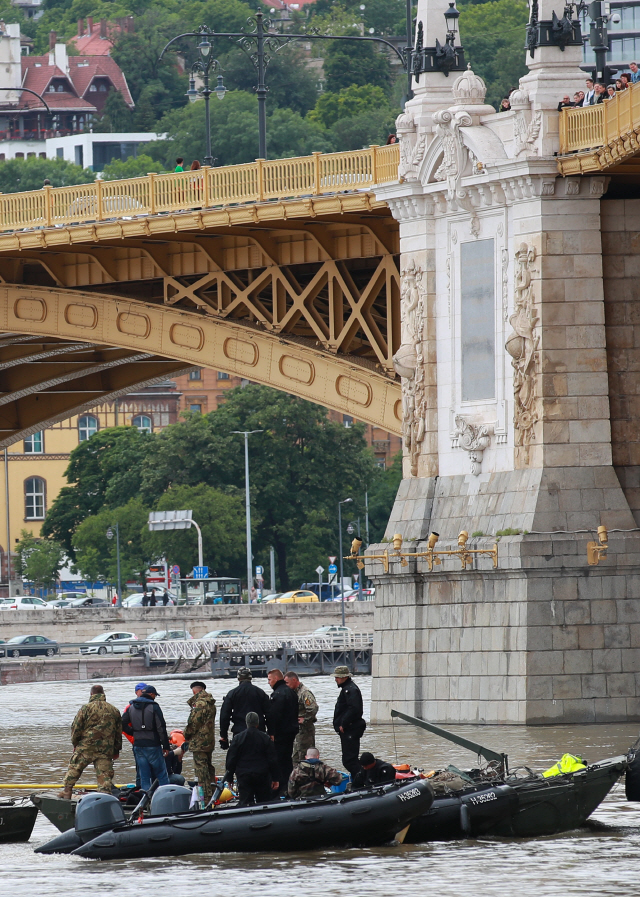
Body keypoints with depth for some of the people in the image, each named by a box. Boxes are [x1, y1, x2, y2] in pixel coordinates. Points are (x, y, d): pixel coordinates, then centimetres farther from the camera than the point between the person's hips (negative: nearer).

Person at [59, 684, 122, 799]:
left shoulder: (85, 708, -4)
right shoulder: (114, 711, 10)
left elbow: (76, 728, -3)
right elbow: (119, 732, 16)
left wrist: (75, 743, 11)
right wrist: (116, 750, 23)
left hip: (86, 746, -3)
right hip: (106, 749, 3)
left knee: (74, 768, 9)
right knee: (105, 773, 3)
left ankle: (66, 792, 10)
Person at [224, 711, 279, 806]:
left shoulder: (238, 738, -2)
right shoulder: (265, 738, -1)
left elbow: (231, 759, 1)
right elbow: (273, 760, 2)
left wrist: (229, 778, 10)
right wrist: (275, 779, 10)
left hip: (244, 776, -1)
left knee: (245, 803, -1)